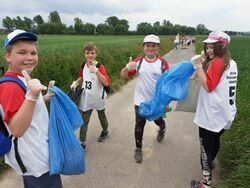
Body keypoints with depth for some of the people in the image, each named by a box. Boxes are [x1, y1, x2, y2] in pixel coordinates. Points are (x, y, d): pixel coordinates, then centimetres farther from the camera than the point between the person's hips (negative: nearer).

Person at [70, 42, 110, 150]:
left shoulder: (100, 66, -17)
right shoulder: (83, 66, -3)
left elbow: (106, 83, -29)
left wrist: (96, 71, -35)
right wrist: (76, 82, 1)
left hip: (98, 97, -3)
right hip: (86, 98, 3)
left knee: (101, 116, 21)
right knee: (84, 120, 4)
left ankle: (105, 131, 49)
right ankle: (82, 142, 15)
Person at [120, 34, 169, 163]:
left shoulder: (163, 63, -8)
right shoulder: (138, 61, -6)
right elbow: (123, 75, -5)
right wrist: (128, 67, -25)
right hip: (140, 100, 0)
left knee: (158, 120, 22)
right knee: (139, 125, 6)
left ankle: (162, 129, 60)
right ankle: (138, 149, 28)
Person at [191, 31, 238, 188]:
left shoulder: (216, 62, -16)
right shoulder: (231, 63, 10)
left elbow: (208, 86, -19)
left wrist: (198, 66, -19)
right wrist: (205, 62, 5)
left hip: (212, 115, -9)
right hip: (225, 113, 9)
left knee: (206, 146, 0)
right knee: (215, 140, 27)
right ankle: (210, 162, 50)